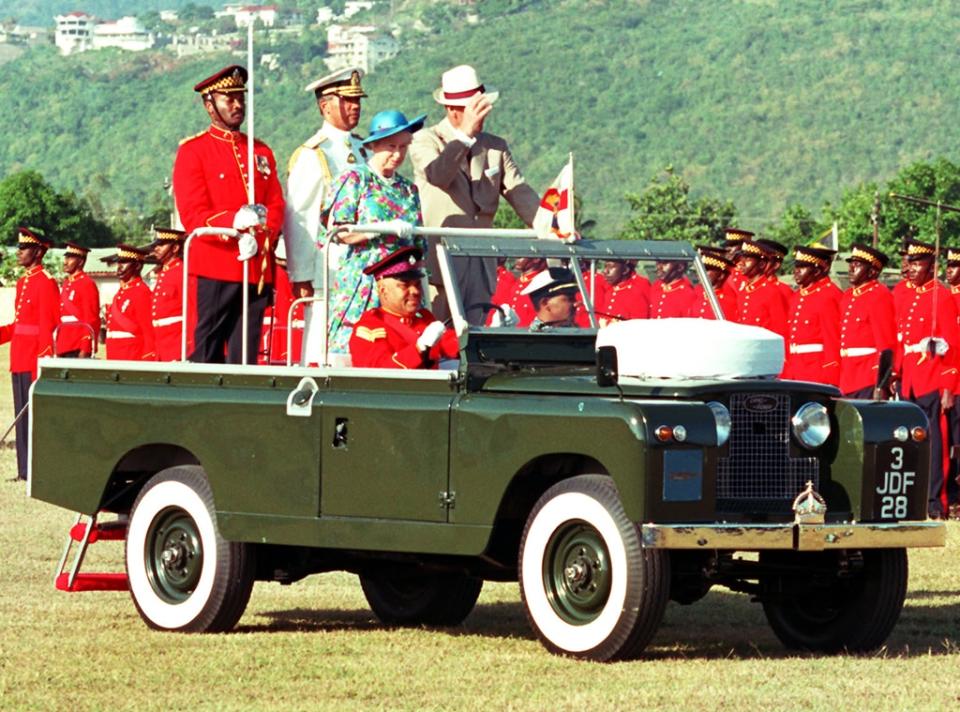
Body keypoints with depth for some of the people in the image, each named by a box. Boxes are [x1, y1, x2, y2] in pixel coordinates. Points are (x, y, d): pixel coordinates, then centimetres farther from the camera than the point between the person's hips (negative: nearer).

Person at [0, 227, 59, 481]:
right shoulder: (23, 282, 17)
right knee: (22, 415, 10)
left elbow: (49, 326, -16)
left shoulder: (46, 282, -11)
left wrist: (44, 360, -20)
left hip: (35, 360, -9)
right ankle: (25, 469, 14)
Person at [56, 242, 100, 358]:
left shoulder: (87, 284, -9)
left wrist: (85, 350, -18)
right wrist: (58, 349, 18)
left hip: (78, 349, -8)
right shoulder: (66, 284, 18)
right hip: (64, 347, 8)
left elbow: (91, 321, -13)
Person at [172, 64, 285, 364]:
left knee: (246, 355, 3)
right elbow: (193, 216, -8)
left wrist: (258, 239, -10)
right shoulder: (193, 151, 1)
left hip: (256, 269, 5)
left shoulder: (261, 152, 17)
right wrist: (235, 221, -25)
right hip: (215, 269, -5)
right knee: (207, 352, -4)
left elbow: (277, 207, 10)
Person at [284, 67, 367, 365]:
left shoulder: (364, 150, 15)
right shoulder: (310, 155, -6)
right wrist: (300, 276, -11)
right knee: (321, 351, -6)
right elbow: (296, 220, -8)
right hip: (327, 270, -6)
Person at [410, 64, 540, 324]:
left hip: (481, 263, 5)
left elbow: (520, 195, 6)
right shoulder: (425, 141, 0)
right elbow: (436, 175, -22)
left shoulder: (496, 147, 15)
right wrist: (466, 133, -31)